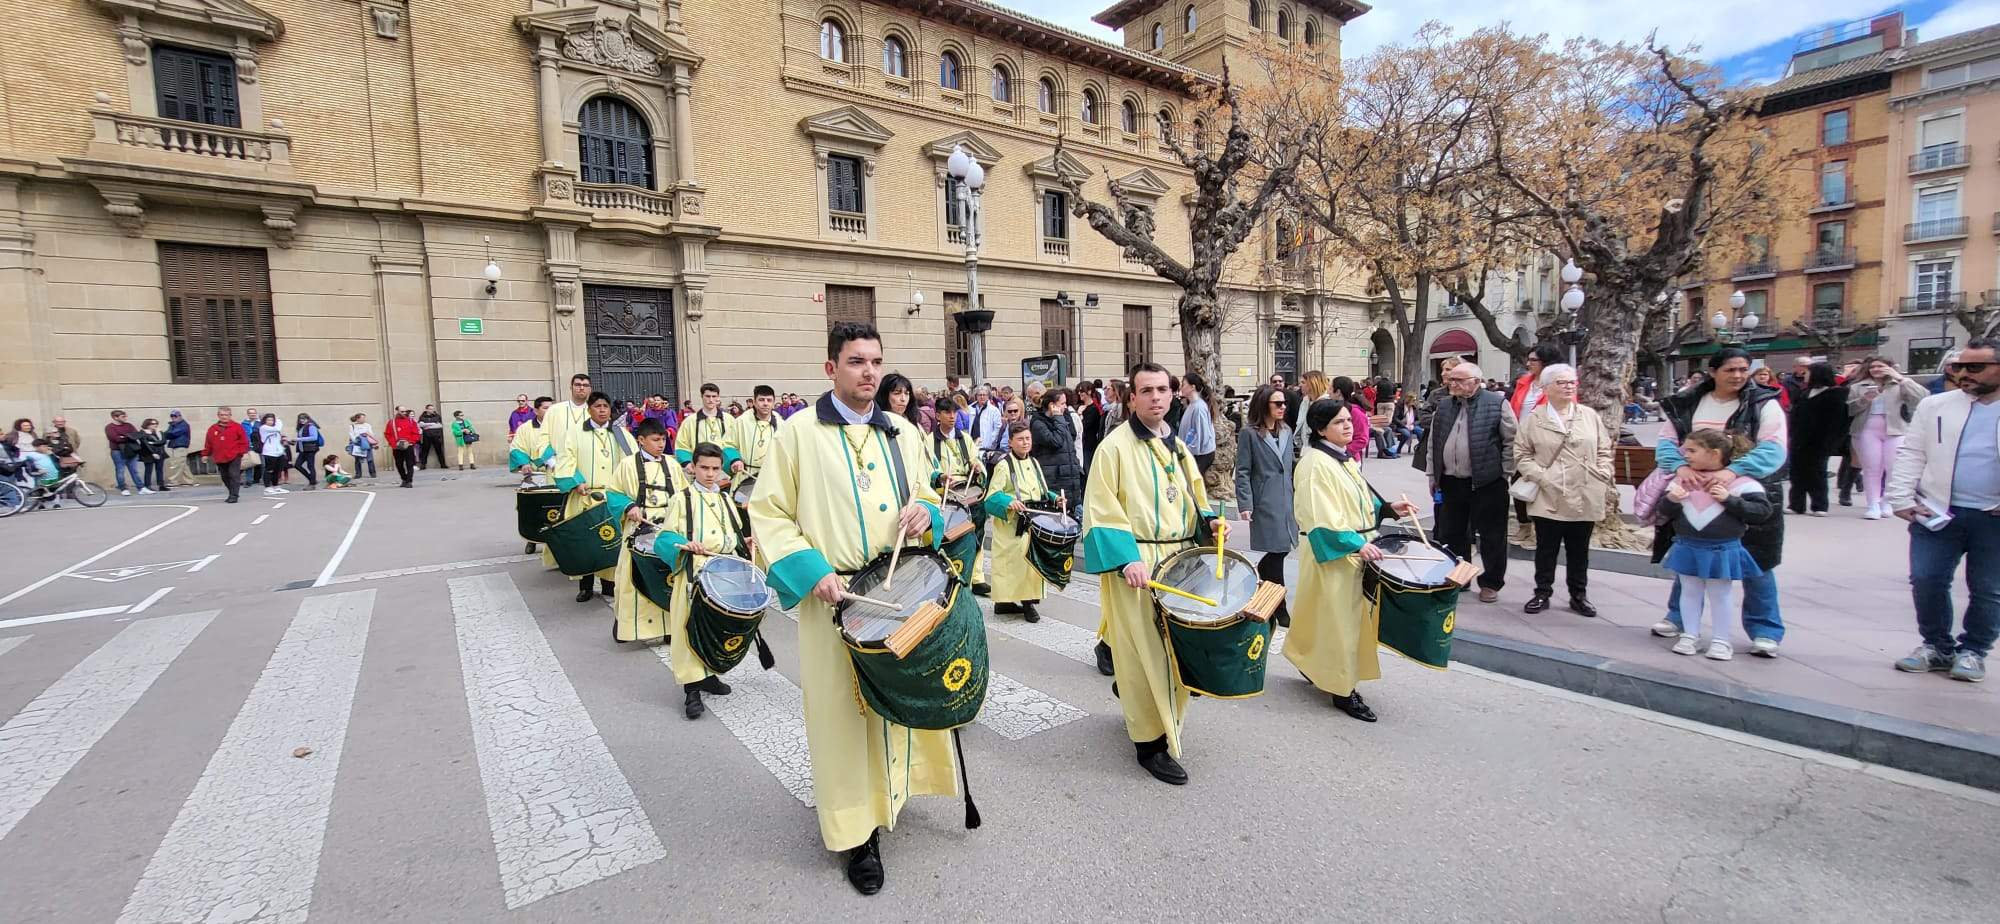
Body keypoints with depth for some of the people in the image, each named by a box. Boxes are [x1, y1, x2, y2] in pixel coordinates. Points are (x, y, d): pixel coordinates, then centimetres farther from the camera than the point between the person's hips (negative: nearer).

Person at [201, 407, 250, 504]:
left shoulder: (236, 427, -1)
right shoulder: (213, 428, 9)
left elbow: (244, 440, -3)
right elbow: (208, 443, 13)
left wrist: (243, 452, -8)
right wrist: (206, 454, 13)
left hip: (234, 457, -5)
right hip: (220, 459, 5)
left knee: (234, 476, -8)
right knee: (225, 477, 12)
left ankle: (233, 496, -7)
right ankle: (232, 494, 25)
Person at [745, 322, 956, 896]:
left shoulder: (902, 434, 8)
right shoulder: (800, 431, -5)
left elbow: (926, 500, 18)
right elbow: (768, 514, -5)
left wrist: (924, 512, -6)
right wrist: (811, 569, -17)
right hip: (833, 597, -4)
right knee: (841, 711, 4)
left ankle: (887, 793, 41)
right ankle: (855, 832, 20)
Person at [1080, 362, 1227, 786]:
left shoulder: (1177, 447, 12)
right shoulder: (1115, 446, -10)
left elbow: (1193, 502, 21)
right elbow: (1100, 512, -14)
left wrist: (1210, 522, 1)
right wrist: (1125, 558, -24)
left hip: (1179, 560, 8)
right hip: (1135, 564, -7)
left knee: (1176, 648, 17)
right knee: (1146, 653, -3)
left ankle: (1134, 702, 39)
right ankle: (1152, 741, 10)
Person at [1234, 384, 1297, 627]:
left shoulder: (1286, 431, 13)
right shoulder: (1249, 433, -6)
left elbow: (1291, 467, 17)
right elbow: (1243, 472, -7)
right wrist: (1245, 505, -13)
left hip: (1286, 502, 6)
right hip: (1264, 504, -6)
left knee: (1282, 550, 6)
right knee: (1276, 552, -4)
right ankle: (1280, 610, 7)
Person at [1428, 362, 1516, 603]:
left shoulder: (1497, 403, -6)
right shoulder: (1444, 406, 9)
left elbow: (1511, 441, -4)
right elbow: (1434, 443, 14)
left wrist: (1502, 473, -6)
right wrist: (1433, 475, 12)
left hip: (1487, 483, -5)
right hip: (1450, 483, 5)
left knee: (1491, 536, 6)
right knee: (1450, 534, 11)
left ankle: (1491, 583, 19)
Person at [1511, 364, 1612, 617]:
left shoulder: (1590, 415, 8)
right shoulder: (1534, 418, 1)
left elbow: (1604, 452, 10)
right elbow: (1522, 454, 0)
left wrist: (1604, 481, -1)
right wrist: (1540, 477, -12)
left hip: (1586, 498, 2)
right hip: (1548, 497, -2)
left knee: (1579, 551, 12)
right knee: (1546, 549, 6)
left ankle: (1579, 595, 25)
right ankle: (1542, 593, 18)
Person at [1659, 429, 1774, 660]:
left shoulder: (1739, 480, -9)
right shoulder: (1683, 479, 2)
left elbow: (1763, 510, -11)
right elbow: (1667, 512, 6)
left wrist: (1729, 499, -20)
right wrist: (1671, 499, -16)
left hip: (1722, 550, -3)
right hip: (1687, 547, 3)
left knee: (1720, 595, 10)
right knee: (1690, 592, 12)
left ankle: (1720, 640, 21)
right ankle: (1690, 635, 22)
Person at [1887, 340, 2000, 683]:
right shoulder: (1934, 406, 6)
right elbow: (1911, 454, 5)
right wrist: (1901, 498, -4)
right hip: (1937, 513, 1)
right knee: (1926, 581, -1)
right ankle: (1936, 645, 17)